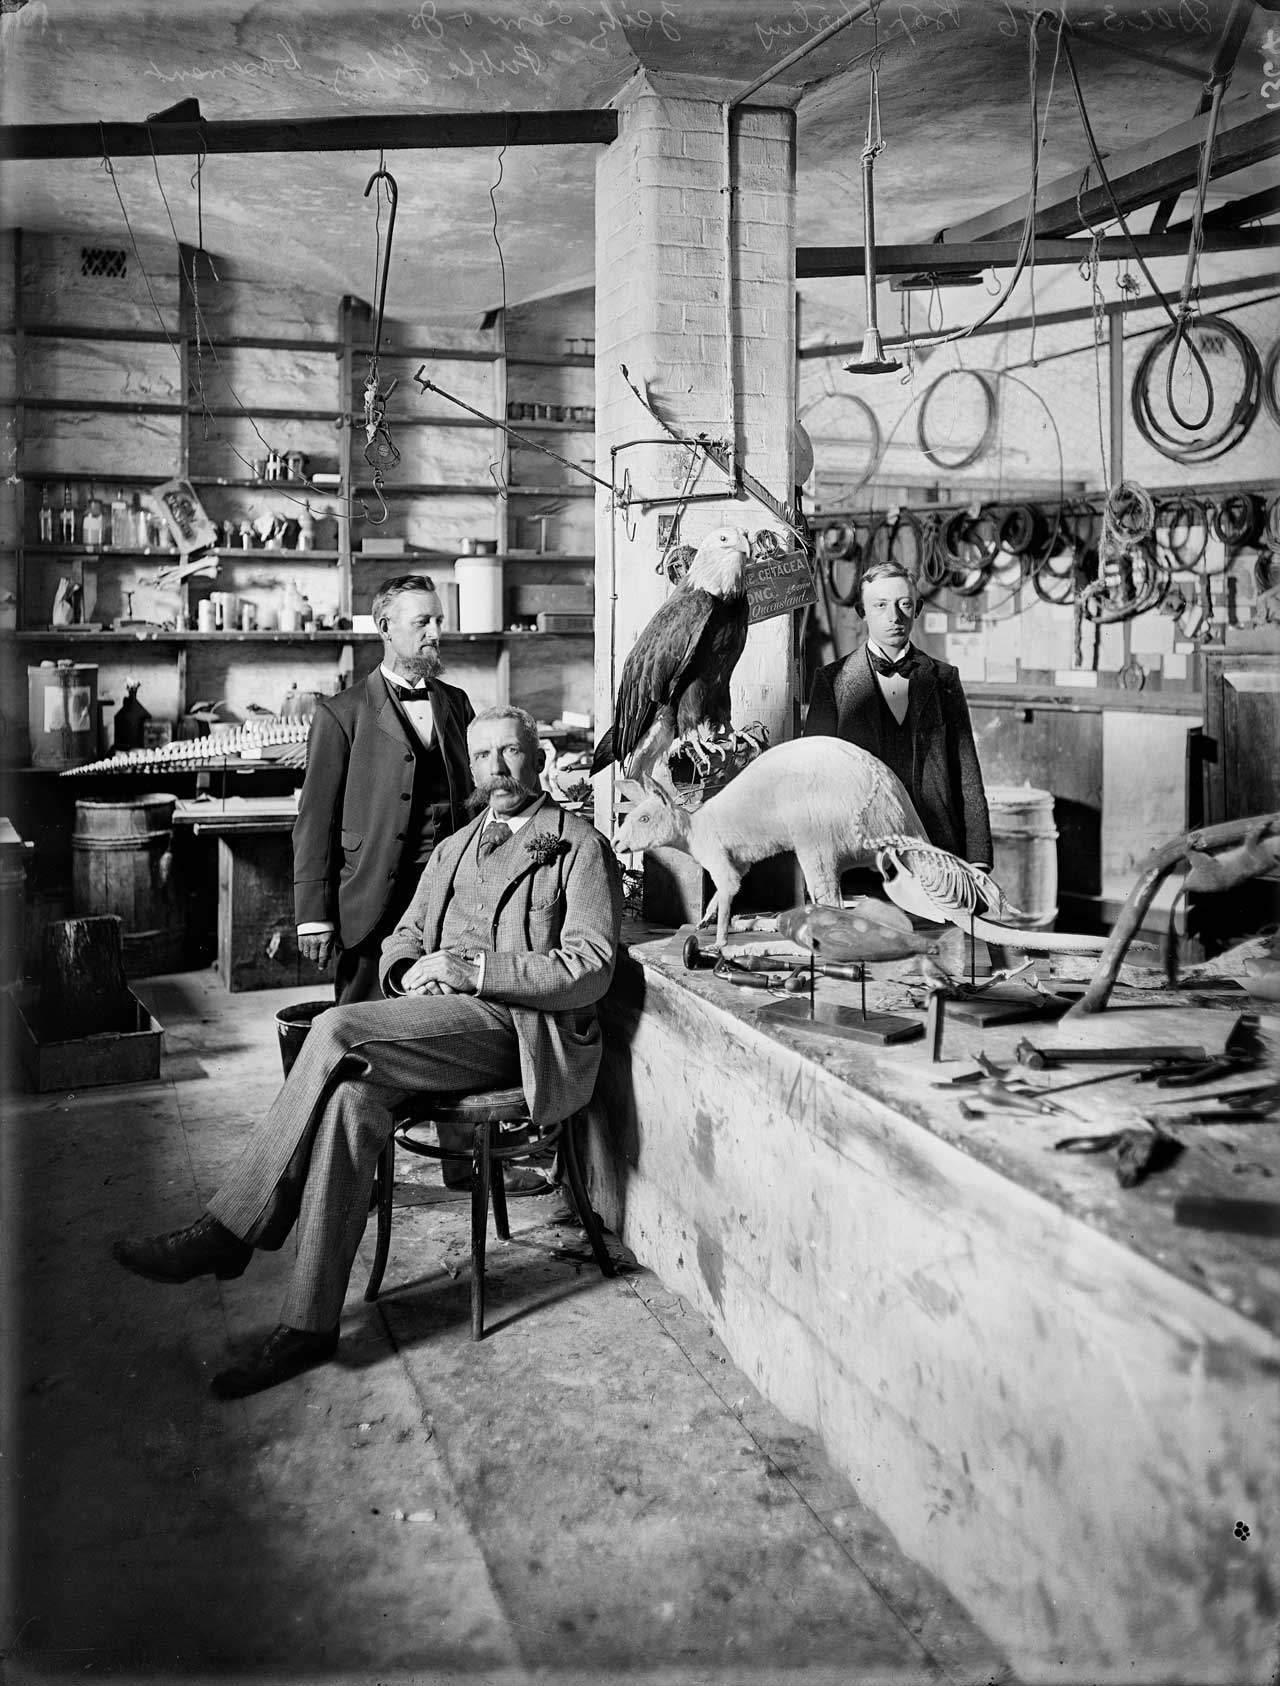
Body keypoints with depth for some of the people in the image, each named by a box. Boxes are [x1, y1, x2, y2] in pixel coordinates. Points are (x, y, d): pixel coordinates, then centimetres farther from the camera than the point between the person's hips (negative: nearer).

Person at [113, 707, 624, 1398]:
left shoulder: (580, 846, 3)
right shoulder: (454, 848, 25)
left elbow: (591, 970, -9)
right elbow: (402, 939, 24)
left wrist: (467, 967, -15)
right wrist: (407, 973, -2)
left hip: (518, 1026, -6)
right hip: (438, 1017, 6)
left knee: (338, 1031, -27)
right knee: (354, 1093, -27)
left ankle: (228, 1231, -18)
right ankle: (308, 1324, -24)